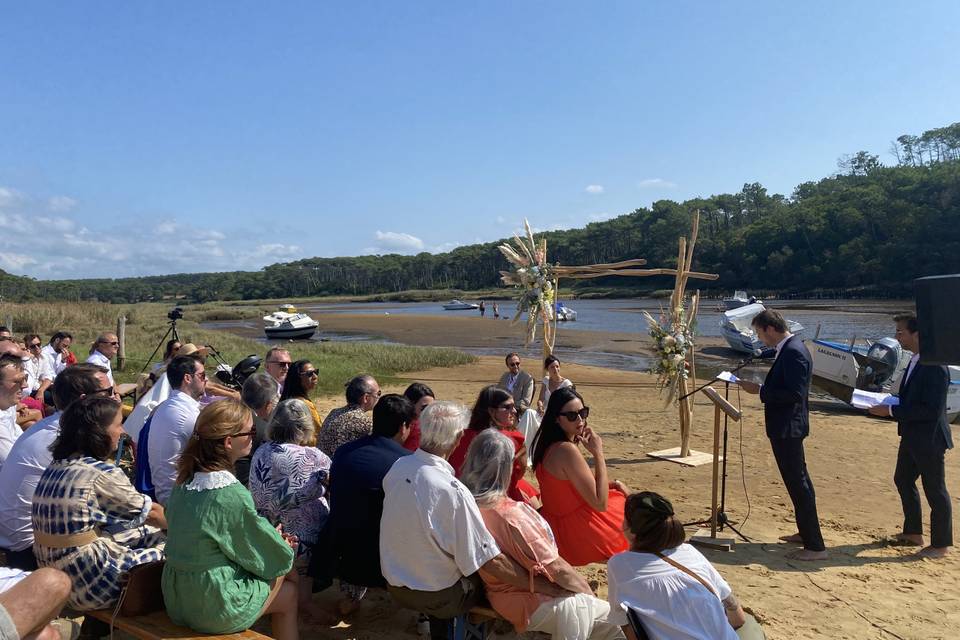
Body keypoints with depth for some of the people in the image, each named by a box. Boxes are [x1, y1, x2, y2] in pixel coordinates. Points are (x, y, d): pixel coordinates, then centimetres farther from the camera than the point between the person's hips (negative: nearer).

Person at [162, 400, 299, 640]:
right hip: (213, 609, -7)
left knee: (289, 575, 19)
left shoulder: (186, 480, -2)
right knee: (289, 592, 16)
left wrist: (271, 537, 10)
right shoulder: (231, 494, -26)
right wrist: (283, 548, 7)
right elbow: (274, 557, -13)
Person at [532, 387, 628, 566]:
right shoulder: (567, 450, -27)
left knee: (619, 489, 27)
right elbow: (600, 503, -24)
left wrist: (610, 484, 3)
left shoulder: (549, 445, 1)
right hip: (581, 538, -8)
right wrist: (598, 452, -22)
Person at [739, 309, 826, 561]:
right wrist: (761, 387, 9)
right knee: (798, 481, 21)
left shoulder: (793, 352, -21)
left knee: (798, 483, -4)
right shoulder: (790, 348, 11)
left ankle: (815, 547, 3)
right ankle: (806, 532, 35)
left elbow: (795, 394, -26)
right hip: (786, 426, 11)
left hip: (788, 428, -11)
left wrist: (760, 390, -21)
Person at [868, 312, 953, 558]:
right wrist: (889, 402, 1)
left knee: (935, 490, 5)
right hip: (912, 437, 10)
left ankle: (940, 545, 20)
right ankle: (913, 533, 36)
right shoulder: (916, 361, 7)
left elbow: (931, 410, -27)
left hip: (929, 439, -10)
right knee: (903, 481, 20)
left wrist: (891, 411, -24)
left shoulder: (935, 367, -23)